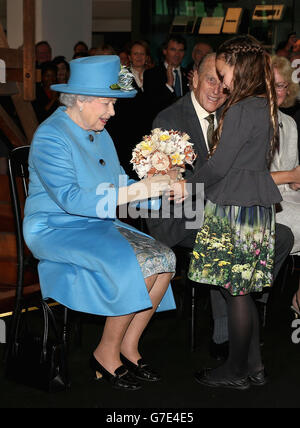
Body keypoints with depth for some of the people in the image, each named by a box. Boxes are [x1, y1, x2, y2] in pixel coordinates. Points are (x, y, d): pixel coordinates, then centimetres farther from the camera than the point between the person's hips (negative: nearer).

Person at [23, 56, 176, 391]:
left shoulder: (99, 134, 12)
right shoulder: (51, 137, -16)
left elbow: (120, 183, 15)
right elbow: (70, 199, -27)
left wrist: (160, 191, -5)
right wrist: (134, 192, -29)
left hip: (99, 226, 8)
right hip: (55, 230, -8)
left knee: (164, 259, -12)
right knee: (135, 266, -27)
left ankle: (128, 347, -1)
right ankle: (107, 354, -10)